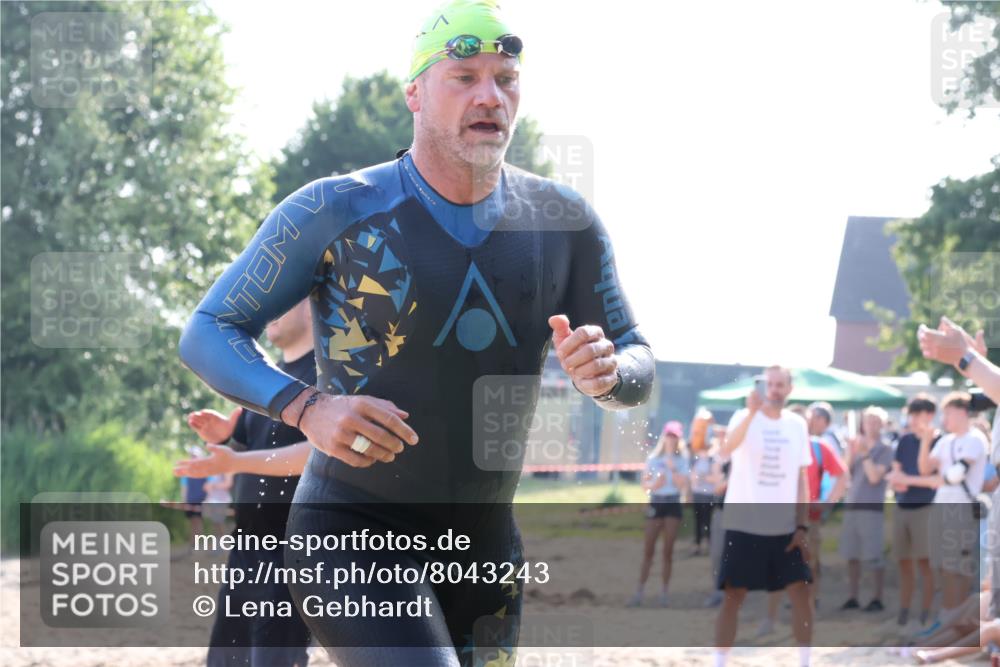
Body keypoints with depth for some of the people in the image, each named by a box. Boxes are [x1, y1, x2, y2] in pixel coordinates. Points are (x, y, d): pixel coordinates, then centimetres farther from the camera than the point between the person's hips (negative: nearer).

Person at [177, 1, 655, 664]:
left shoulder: (562, 222, 1)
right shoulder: (338, 210, -9)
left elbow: (639, 371, 9)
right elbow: (209, 333, -4)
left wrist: (607, 372, -17)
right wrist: (306, 407, -23)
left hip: (486, 539, 5)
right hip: (353, 533, -5)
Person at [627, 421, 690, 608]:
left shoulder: (681, 461, 5)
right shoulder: (653, 458, 7)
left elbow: (683, 486, -5)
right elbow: (644, 484, 6)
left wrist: (673, 469, -14)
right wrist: (654, 485, -14)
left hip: (673, 503, 0)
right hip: (656, 503, 0)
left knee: (668, 550, 1)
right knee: (648, 550, -2)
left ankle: (664, 593, 7)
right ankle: (638, 593, -2)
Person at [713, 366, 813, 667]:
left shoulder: (797, 425, 6)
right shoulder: (745, 417, -6)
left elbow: (801, 479, 9)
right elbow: (727, 448, -29)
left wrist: (802, 526, 1)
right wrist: (752, 413, -44)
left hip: (785, 528, 3)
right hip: (743, 525, -3)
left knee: (801, 593, -2)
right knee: (732, 597, -4)